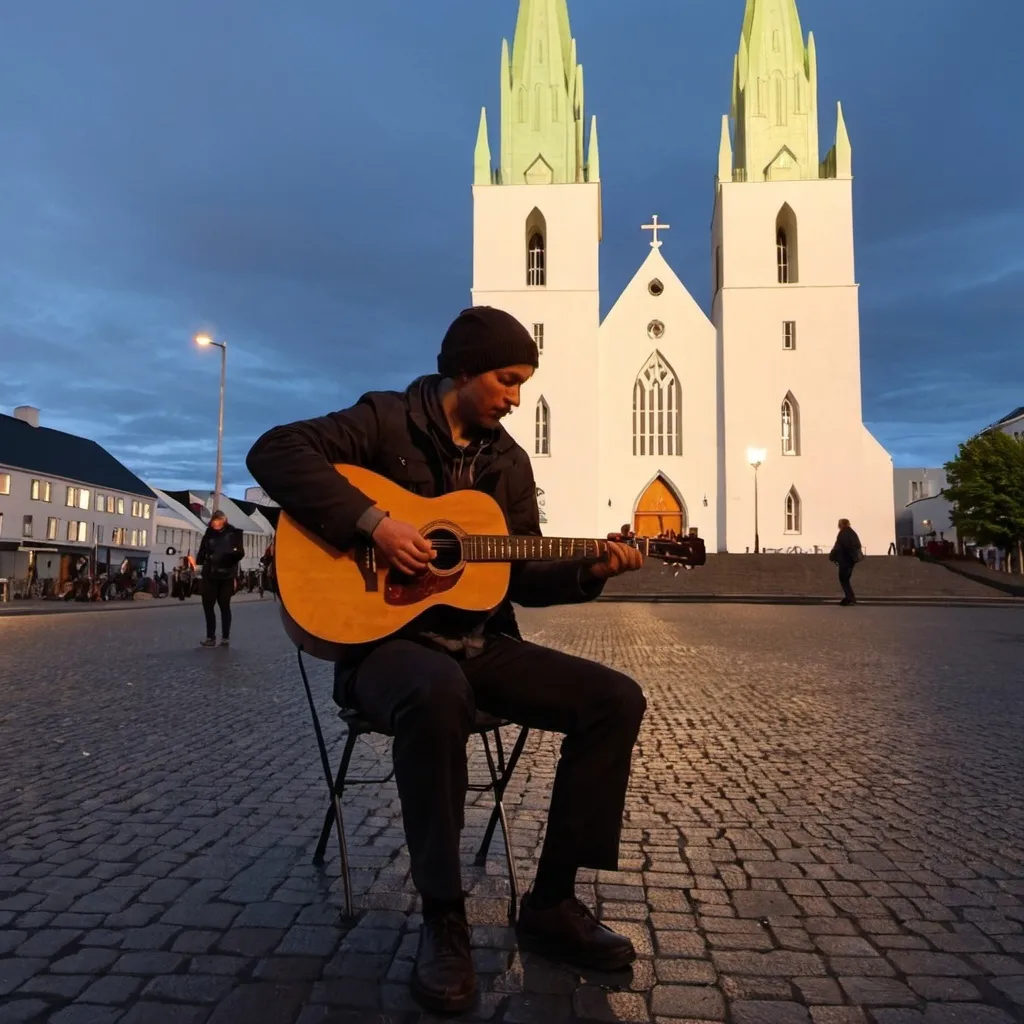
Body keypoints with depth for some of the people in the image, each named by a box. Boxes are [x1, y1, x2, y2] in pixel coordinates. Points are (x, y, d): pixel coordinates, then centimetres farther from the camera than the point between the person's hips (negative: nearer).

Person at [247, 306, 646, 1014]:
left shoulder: (509, 462, 13)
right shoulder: (386, 420, -4)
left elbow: (524, 577, 12)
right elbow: (275, 452, -16)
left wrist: (590, 571, -6)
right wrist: (371, 522, -25)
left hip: (481, 644, 7)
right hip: (386, 639, -6)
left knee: (616, 699, -8)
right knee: (438, 694, -42)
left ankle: (551, 901, 1)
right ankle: (443, 918, -20)